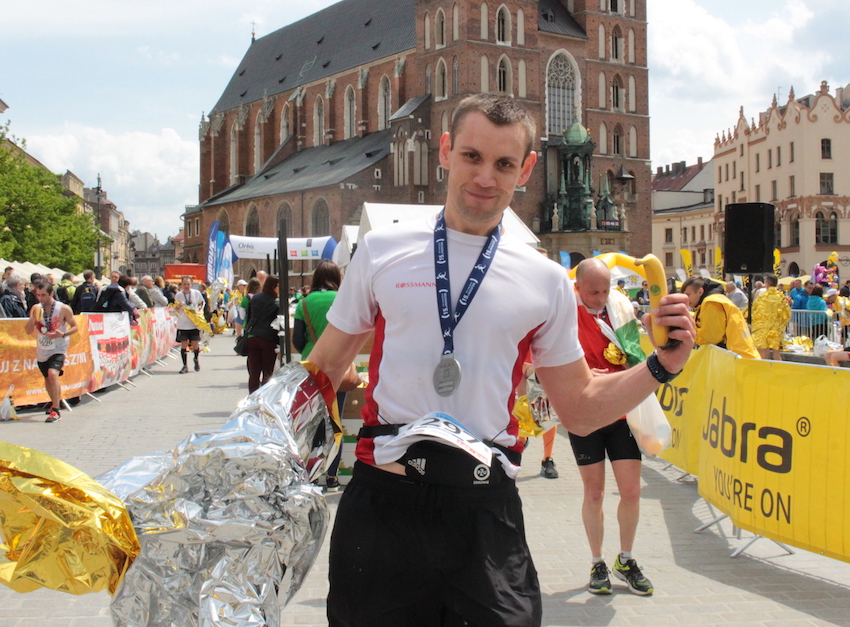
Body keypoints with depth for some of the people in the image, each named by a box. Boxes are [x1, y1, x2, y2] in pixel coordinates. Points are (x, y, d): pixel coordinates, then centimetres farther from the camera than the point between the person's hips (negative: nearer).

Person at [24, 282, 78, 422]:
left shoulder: (64, 309, -10)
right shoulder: (36, 309, 0)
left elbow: (74, 327, -2)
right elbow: (28, 331, 2)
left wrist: (63, 334, -21)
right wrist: (33, 318, -17)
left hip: (58, 350, -5)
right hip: (42, 351, 5)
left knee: (53, 374, -27)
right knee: (47, 379, 19)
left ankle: (56, 411, -23)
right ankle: (54, 403, 46)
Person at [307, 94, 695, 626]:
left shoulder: (546, 282, 5)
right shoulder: (382, 251, 4)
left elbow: (580, 409, 11)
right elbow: (323, 370, 11)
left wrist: (663, 366, -2)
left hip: (486, 510, 0)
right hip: (382, 501, 0)